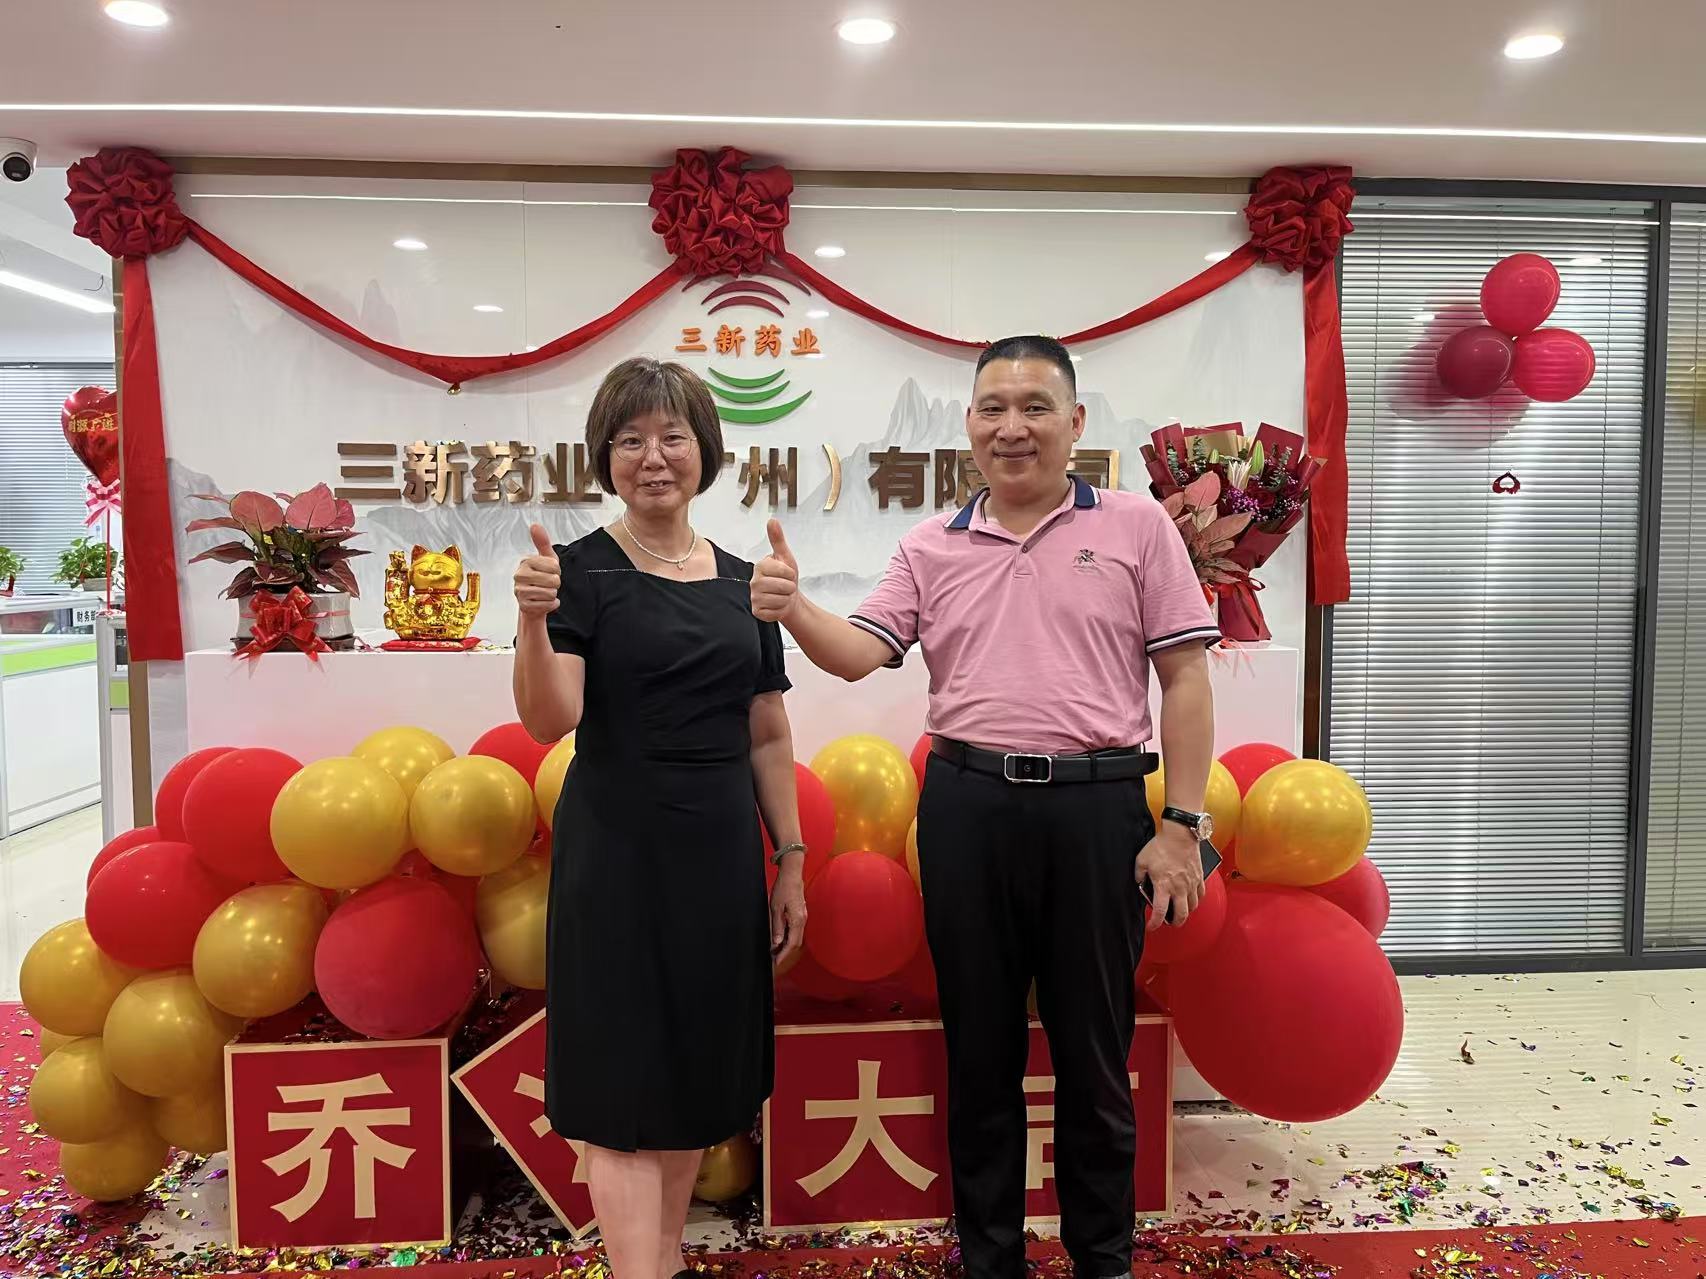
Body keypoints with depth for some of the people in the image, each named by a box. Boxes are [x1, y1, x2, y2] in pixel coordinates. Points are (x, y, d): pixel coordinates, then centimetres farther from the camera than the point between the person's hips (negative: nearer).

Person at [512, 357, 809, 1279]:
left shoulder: (743, 581, 7)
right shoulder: (581, 570, -6)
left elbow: (769, 737, 11)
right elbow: (549, 721, -17)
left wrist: (791, 861, 9)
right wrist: (533, 621, -34)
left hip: (720, 853, 5)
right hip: (618, 853, -5)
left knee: (699, 1078, 16)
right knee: (625, 1087, 0)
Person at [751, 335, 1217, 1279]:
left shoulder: (1137, 526, 2)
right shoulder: (931, 547, 9)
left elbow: (1184, 681, 0)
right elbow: (861, 652, 2)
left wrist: (1182, 823, -5)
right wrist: (795, 611, -19)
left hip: (1097, 807, -2)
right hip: (966, 809, 2)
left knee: (1094, 1052, 12)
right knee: (980, 1048, 13)